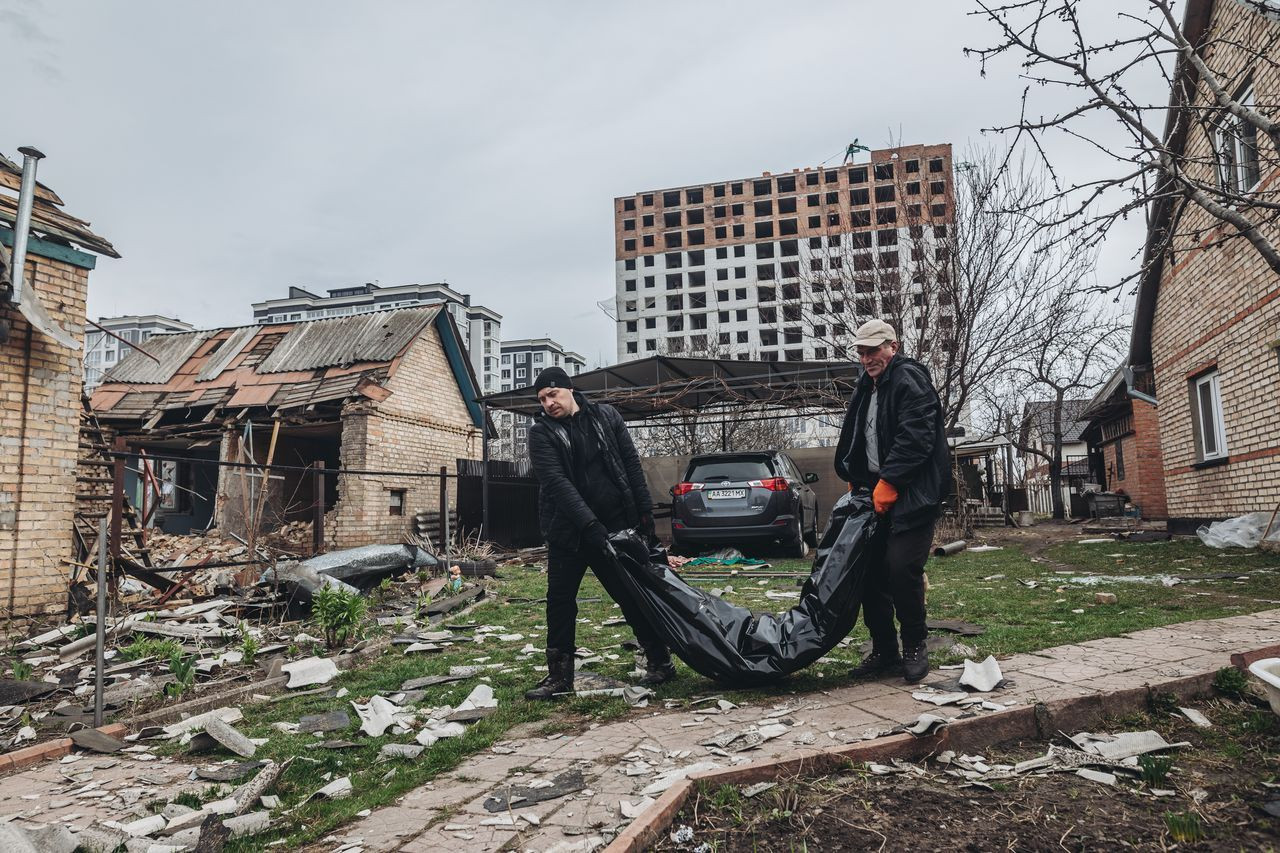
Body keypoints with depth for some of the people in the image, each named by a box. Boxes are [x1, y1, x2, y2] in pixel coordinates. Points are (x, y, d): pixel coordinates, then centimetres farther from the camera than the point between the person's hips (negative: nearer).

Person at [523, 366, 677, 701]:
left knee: (633, 594, 3)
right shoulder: (542, 432, -4)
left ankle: (660, 661, 17)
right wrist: (589, 525, -26)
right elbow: (556, 482, -16)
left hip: (616, 525, 0)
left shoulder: (606, 416, 3)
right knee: (560, 599, 4)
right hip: (568, 530, 0)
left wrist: (645, 512, -1)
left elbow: (631, 465, 5)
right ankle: (559, 675, 17)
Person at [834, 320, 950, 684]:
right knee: (871, 572, 6)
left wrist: (889, 482, -20)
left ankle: (915, 647, 7)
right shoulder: (866, 388, 19)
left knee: (902, 569, -15)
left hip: (911, 495, -8)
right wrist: (856, 481, 16)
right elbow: (854, 441, 25)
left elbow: (915, 437, -19)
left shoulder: (909, 379, -8)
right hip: (876, 492, 9)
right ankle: (884, 652, 17)